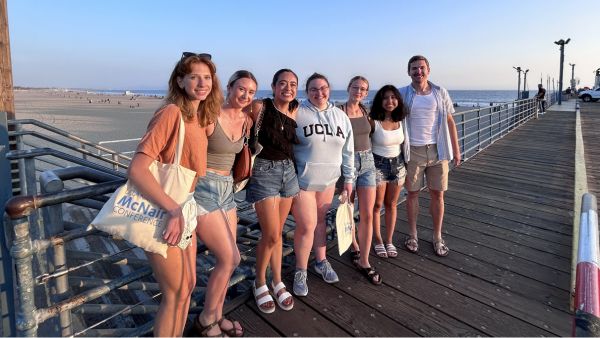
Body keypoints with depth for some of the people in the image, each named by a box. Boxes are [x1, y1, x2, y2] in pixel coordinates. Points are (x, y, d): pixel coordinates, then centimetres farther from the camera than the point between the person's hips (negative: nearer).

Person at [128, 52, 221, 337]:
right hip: (162, 216, -8)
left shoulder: (200, 117, 7)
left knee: (188, 284, 19)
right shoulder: (171, 112, -19)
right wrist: (173, 210, -30)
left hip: (183, 211, 8)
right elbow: (136, 170, -26)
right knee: (175, 293, 5)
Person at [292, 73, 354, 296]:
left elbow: (348, 150, 10)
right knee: (306, 226, 0)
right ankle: (300, 272, 19)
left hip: (329, 180, 5)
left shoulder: (340, 116, 6)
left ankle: (321, 262, 36)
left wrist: (348, 178, 10)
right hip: (302, 180, -4)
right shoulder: (297, 114, -10)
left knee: (322, 221, 16)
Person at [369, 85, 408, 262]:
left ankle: (389, 241, 27)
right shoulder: (373, 121, -15)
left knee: (391, 204, 13)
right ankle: (378, 241, 24)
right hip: (378, 164, -4)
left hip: (397, 164, 5)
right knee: (377, 205, 7)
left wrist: (406, 164, 10)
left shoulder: (401, 121, 1)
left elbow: (403, 143, 11)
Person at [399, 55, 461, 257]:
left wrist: (456, 150, 6)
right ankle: (412, 235, 24)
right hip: (413, 151, -1)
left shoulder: (440, 93, 6)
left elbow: (450, 122, 9)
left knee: (437, 195, 7)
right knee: (412, 194, 7)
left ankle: (437, 238, 23)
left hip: (437, 150, 2)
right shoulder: (402, 94, 0)